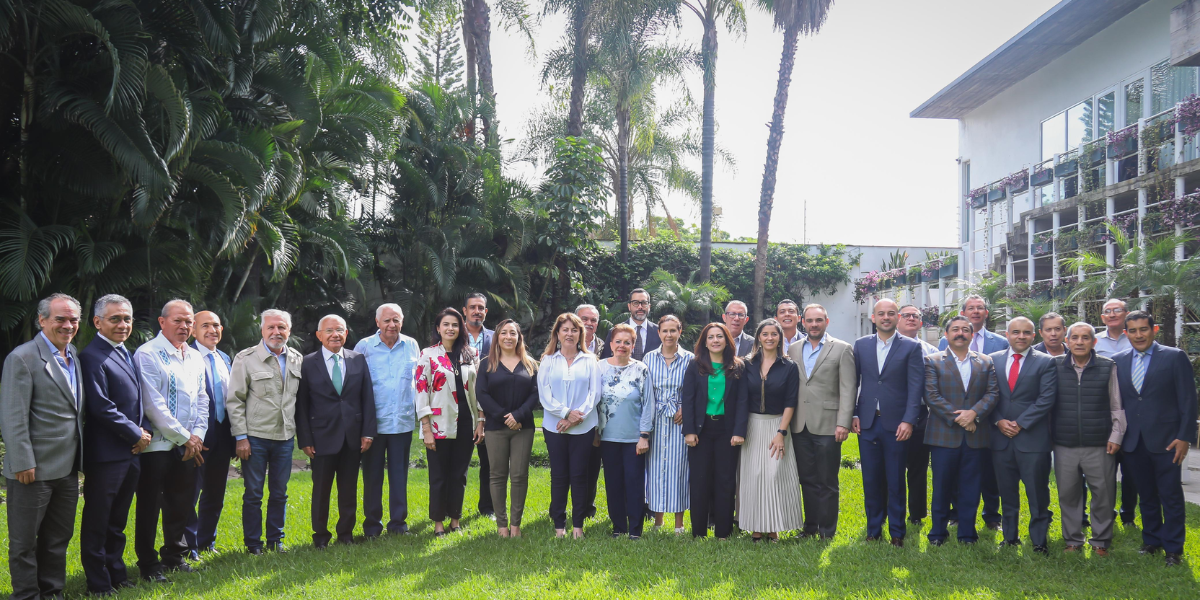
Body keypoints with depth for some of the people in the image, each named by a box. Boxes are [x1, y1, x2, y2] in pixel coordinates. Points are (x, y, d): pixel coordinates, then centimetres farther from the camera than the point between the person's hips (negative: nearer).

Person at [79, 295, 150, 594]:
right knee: (98, 522, 4)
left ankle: (117, 574, 28)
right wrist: (136, 436, -12)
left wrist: (144, 431, 3)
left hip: (131, 452, 8)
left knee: (117, 520, 18)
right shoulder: (92, 357, -14)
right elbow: (101, 408, -20)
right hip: (105, 454, -8)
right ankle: (99, 583, 14)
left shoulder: (126, 354, 14)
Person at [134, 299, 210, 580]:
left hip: (189, 446, 6)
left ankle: (174, 555, 29)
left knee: (181, 504, 14)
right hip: (158, 444, -6)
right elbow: (153, 404, -16)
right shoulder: (148, 354, -10)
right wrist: (184, 437, -12)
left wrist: (197, 435, 0)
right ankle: (148, 563, 14)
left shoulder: (195, 357, 12)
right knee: (150, 505, 3)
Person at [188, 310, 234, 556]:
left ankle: (207, 541, 30)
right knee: (191, 493, 4)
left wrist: (233, 435, 12)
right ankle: (190, 545, 14)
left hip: (222, 437, 7)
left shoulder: (225, 359, 12)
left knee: (216, 494, 16)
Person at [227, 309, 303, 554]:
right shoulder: (246, 359, -6)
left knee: (280, 493, 12)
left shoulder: (297, 360, 6)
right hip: (255, 437, -3)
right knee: (253, 494, 5)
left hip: (285, 437, 4)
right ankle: (253, 543, 16)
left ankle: (275, 539, 24)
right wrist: (240, 437, -9)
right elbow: (234, 400, -5)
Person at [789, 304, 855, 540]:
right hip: (800, 426, 4)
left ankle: (827, 531, 12)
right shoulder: (793, 350, 12)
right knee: (807, 480, 11)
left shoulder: (842, 349, -1)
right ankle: (810, 526, 22)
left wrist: (843, 423, -13)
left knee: (827, 482, 3)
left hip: (827, 426, -4)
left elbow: (848, 389, -6)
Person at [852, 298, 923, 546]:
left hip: (896, 424, -2)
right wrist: (852, 415, 1)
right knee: (871, 480, 8)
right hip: (867, 423, 2)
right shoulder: (861, 345, 8)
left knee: (895, 481, 5)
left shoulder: (911, 347, 0)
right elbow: (853, 382, 8)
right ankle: (874, 529, 20)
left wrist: (908, 421, -13)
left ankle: (897, 532, 16)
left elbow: (915, 387, -5)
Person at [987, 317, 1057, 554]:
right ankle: (1010, 537, 22)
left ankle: (1039, 541, 11)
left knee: (1037, 494, 1)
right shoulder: (993, 361, 10)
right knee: (1007, 493, 11)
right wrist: (998, 422, -6)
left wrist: (1020, 423, -12)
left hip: (1032, 439, -3)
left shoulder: (1046, 362, 1)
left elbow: (1046, 399, -7)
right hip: (1000, 437, 3)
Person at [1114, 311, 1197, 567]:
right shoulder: (1118, 361, 6)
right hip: (1133, 441, 4)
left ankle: (1173, 549, 13)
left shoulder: (1175, 357, -4)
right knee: (1146, 495, 14)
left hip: (1166, 440, -3)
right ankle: (1151, 541, 26)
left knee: (1171, 495, 3)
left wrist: (1185, 437, -10)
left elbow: (1188, 400, -6)